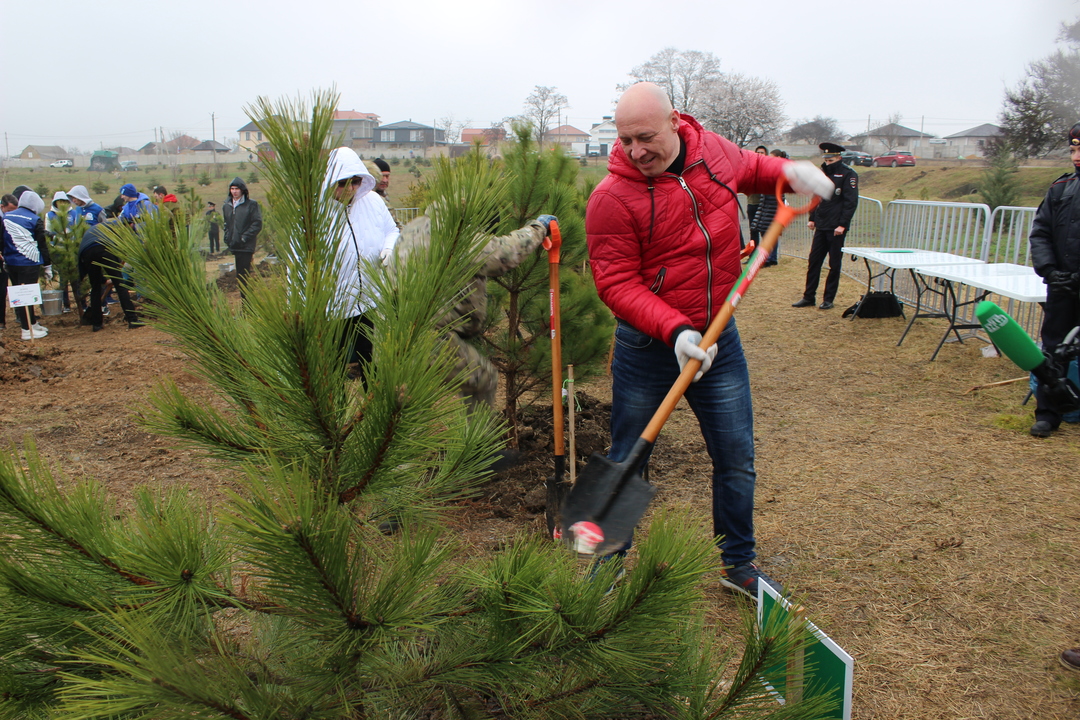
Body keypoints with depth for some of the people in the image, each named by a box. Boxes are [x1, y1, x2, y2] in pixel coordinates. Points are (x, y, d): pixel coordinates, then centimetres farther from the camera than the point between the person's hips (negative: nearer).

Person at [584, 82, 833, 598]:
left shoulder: (714, 151, -1)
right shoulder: (613, 198, -18)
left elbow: (751, 168, 22)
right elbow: (616, 284, -19)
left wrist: (789, 172, 1)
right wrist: (674, 330, -31)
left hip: (719, 338, 4)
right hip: (647, 345, -4)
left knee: (737, 459, 11)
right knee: (627, 462, 9)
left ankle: (738, 563, 32)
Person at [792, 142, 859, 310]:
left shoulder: (848, 175, -7)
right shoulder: (822, 173, 13)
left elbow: (851, 202, -12)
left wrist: (842, 224, -17)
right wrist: (812, 218, 12)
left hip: (836, 228, -6)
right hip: (821, 226, 6)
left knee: (834, 264, 3)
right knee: (813, 261, 6)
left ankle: (829, 299, 10)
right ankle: (809, 297, 14)